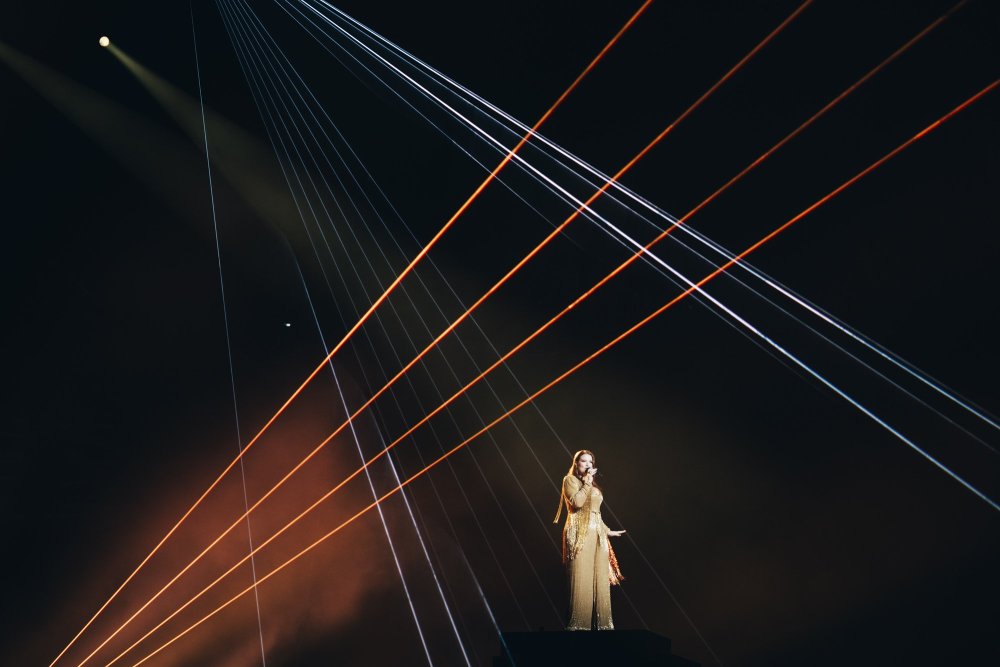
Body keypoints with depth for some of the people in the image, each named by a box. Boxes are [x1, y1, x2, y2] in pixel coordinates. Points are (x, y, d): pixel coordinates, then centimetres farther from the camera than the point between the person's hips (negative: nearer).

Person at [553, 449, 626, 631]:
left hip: (597, 534, 7)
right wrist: (587, 482, -8)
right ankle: (580, 623, -4)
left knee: (599, 578, 3)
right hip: (580, 533, -7)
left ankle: (600, 622, 7)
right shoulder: (570, 480, 2)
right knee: (581, 577, -9)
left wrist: (608, 531, 21)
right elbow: (577, 502, -15)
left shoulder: (593, 486, 23)